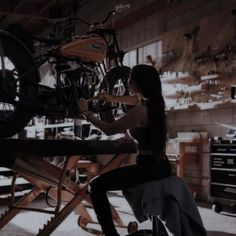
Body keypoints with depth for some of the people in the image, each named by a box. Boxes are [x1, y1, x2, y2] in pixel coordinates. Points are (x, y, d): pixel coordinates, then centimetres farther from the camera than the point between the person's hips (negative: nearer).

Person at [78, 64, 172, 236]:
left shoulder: (140, 111, -18)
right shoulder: (154, 101, 8)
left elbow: (109, 129, -13)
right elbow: (135, 100, 31)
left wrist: (86, 112, -2)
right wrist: (112, 98, 23)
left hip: (148, 167, -10)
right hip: (162, 166, 10)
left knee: (97, 186, -8)